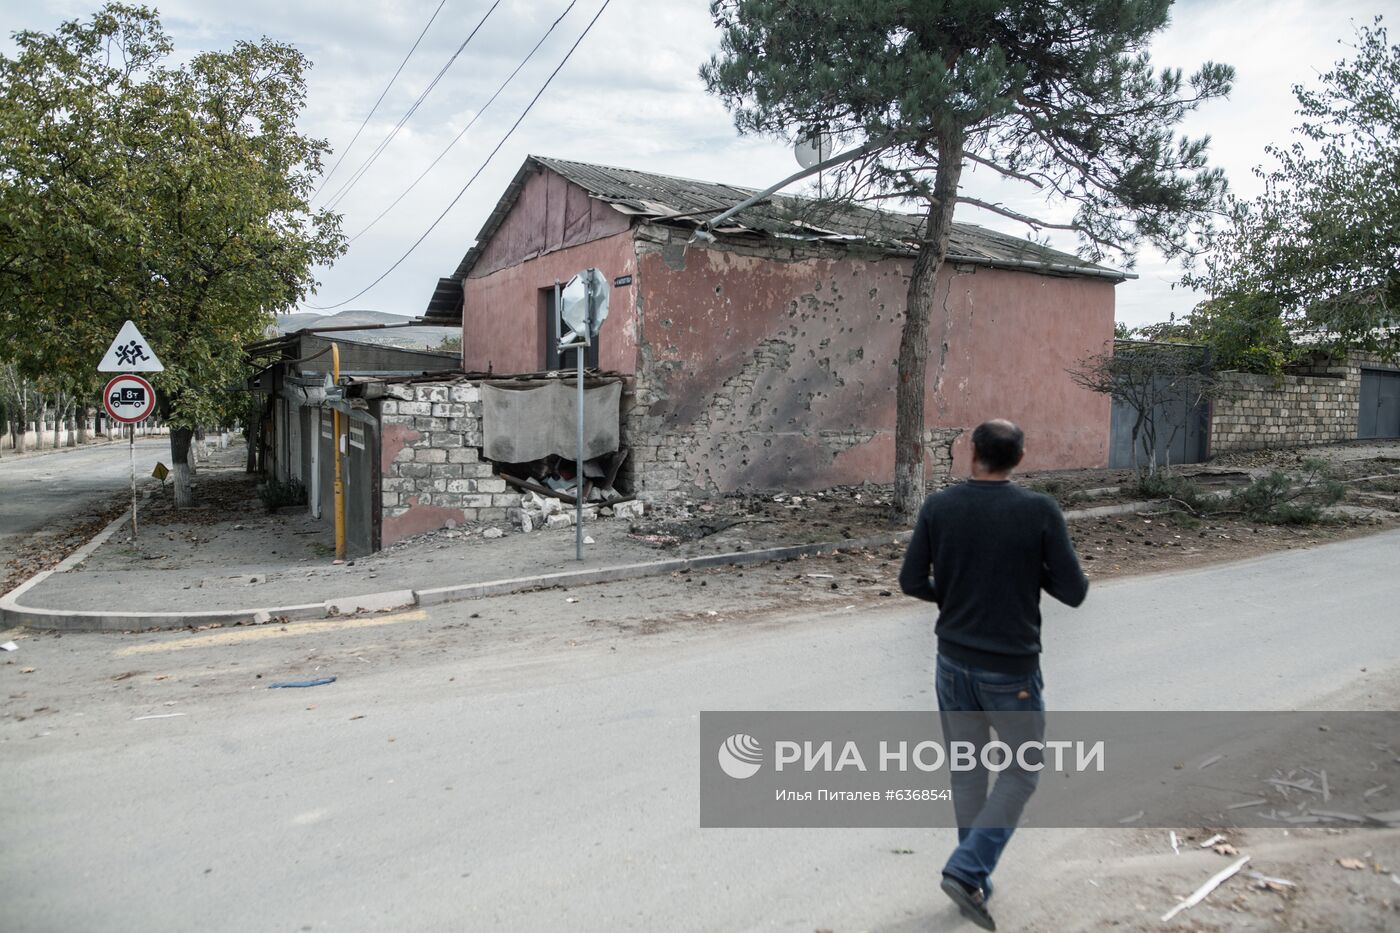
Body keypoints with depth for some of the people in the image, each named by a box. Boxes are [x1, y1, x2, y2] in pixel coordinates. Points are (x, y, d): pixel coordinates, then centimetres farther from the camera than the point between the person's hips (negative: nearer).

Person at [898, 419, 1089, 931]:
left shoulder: (938, 507, -5)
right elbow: (1074, 591, -10)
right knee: (1021, 771, 14)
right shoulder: (1039, 511, -13)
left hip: (953, 663, 3)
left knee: (967, 772, 16)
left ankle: (976, 881, 26)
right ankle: (966, 870, 3)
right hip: (1011, 670, -3)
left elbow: (911, 580, -2)